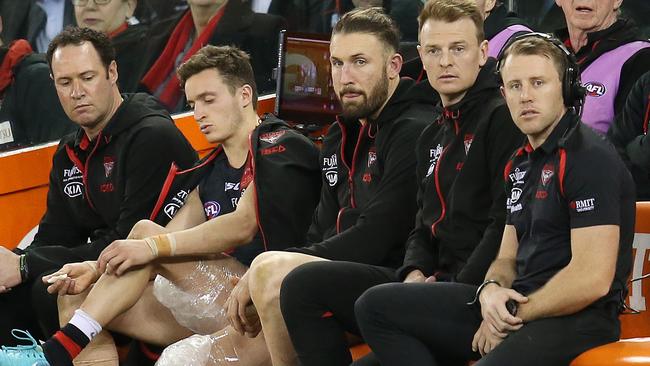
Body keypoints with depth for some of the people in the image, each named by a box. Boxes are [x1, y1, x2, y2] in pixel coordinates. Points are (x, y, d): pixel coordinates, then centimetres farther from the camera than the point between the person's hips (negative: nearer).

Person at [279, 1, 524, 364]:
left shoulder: (502, 119, -5)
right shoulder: (433, 136, 22)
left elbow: (508, 224, -14)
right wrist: (415, 273, 2)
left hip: (478, 291, -9)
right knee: (304, 285, -4)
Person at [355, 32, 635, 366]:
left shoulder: (591, 159, -11)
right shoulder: (521, 164, 19)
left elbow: (593, 280, -18)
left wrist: (514, 314, -9)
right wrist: (491, 290, -3)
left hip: (575, 318, -10)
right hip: (516, 304, 10)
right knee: (376, 306, 4)